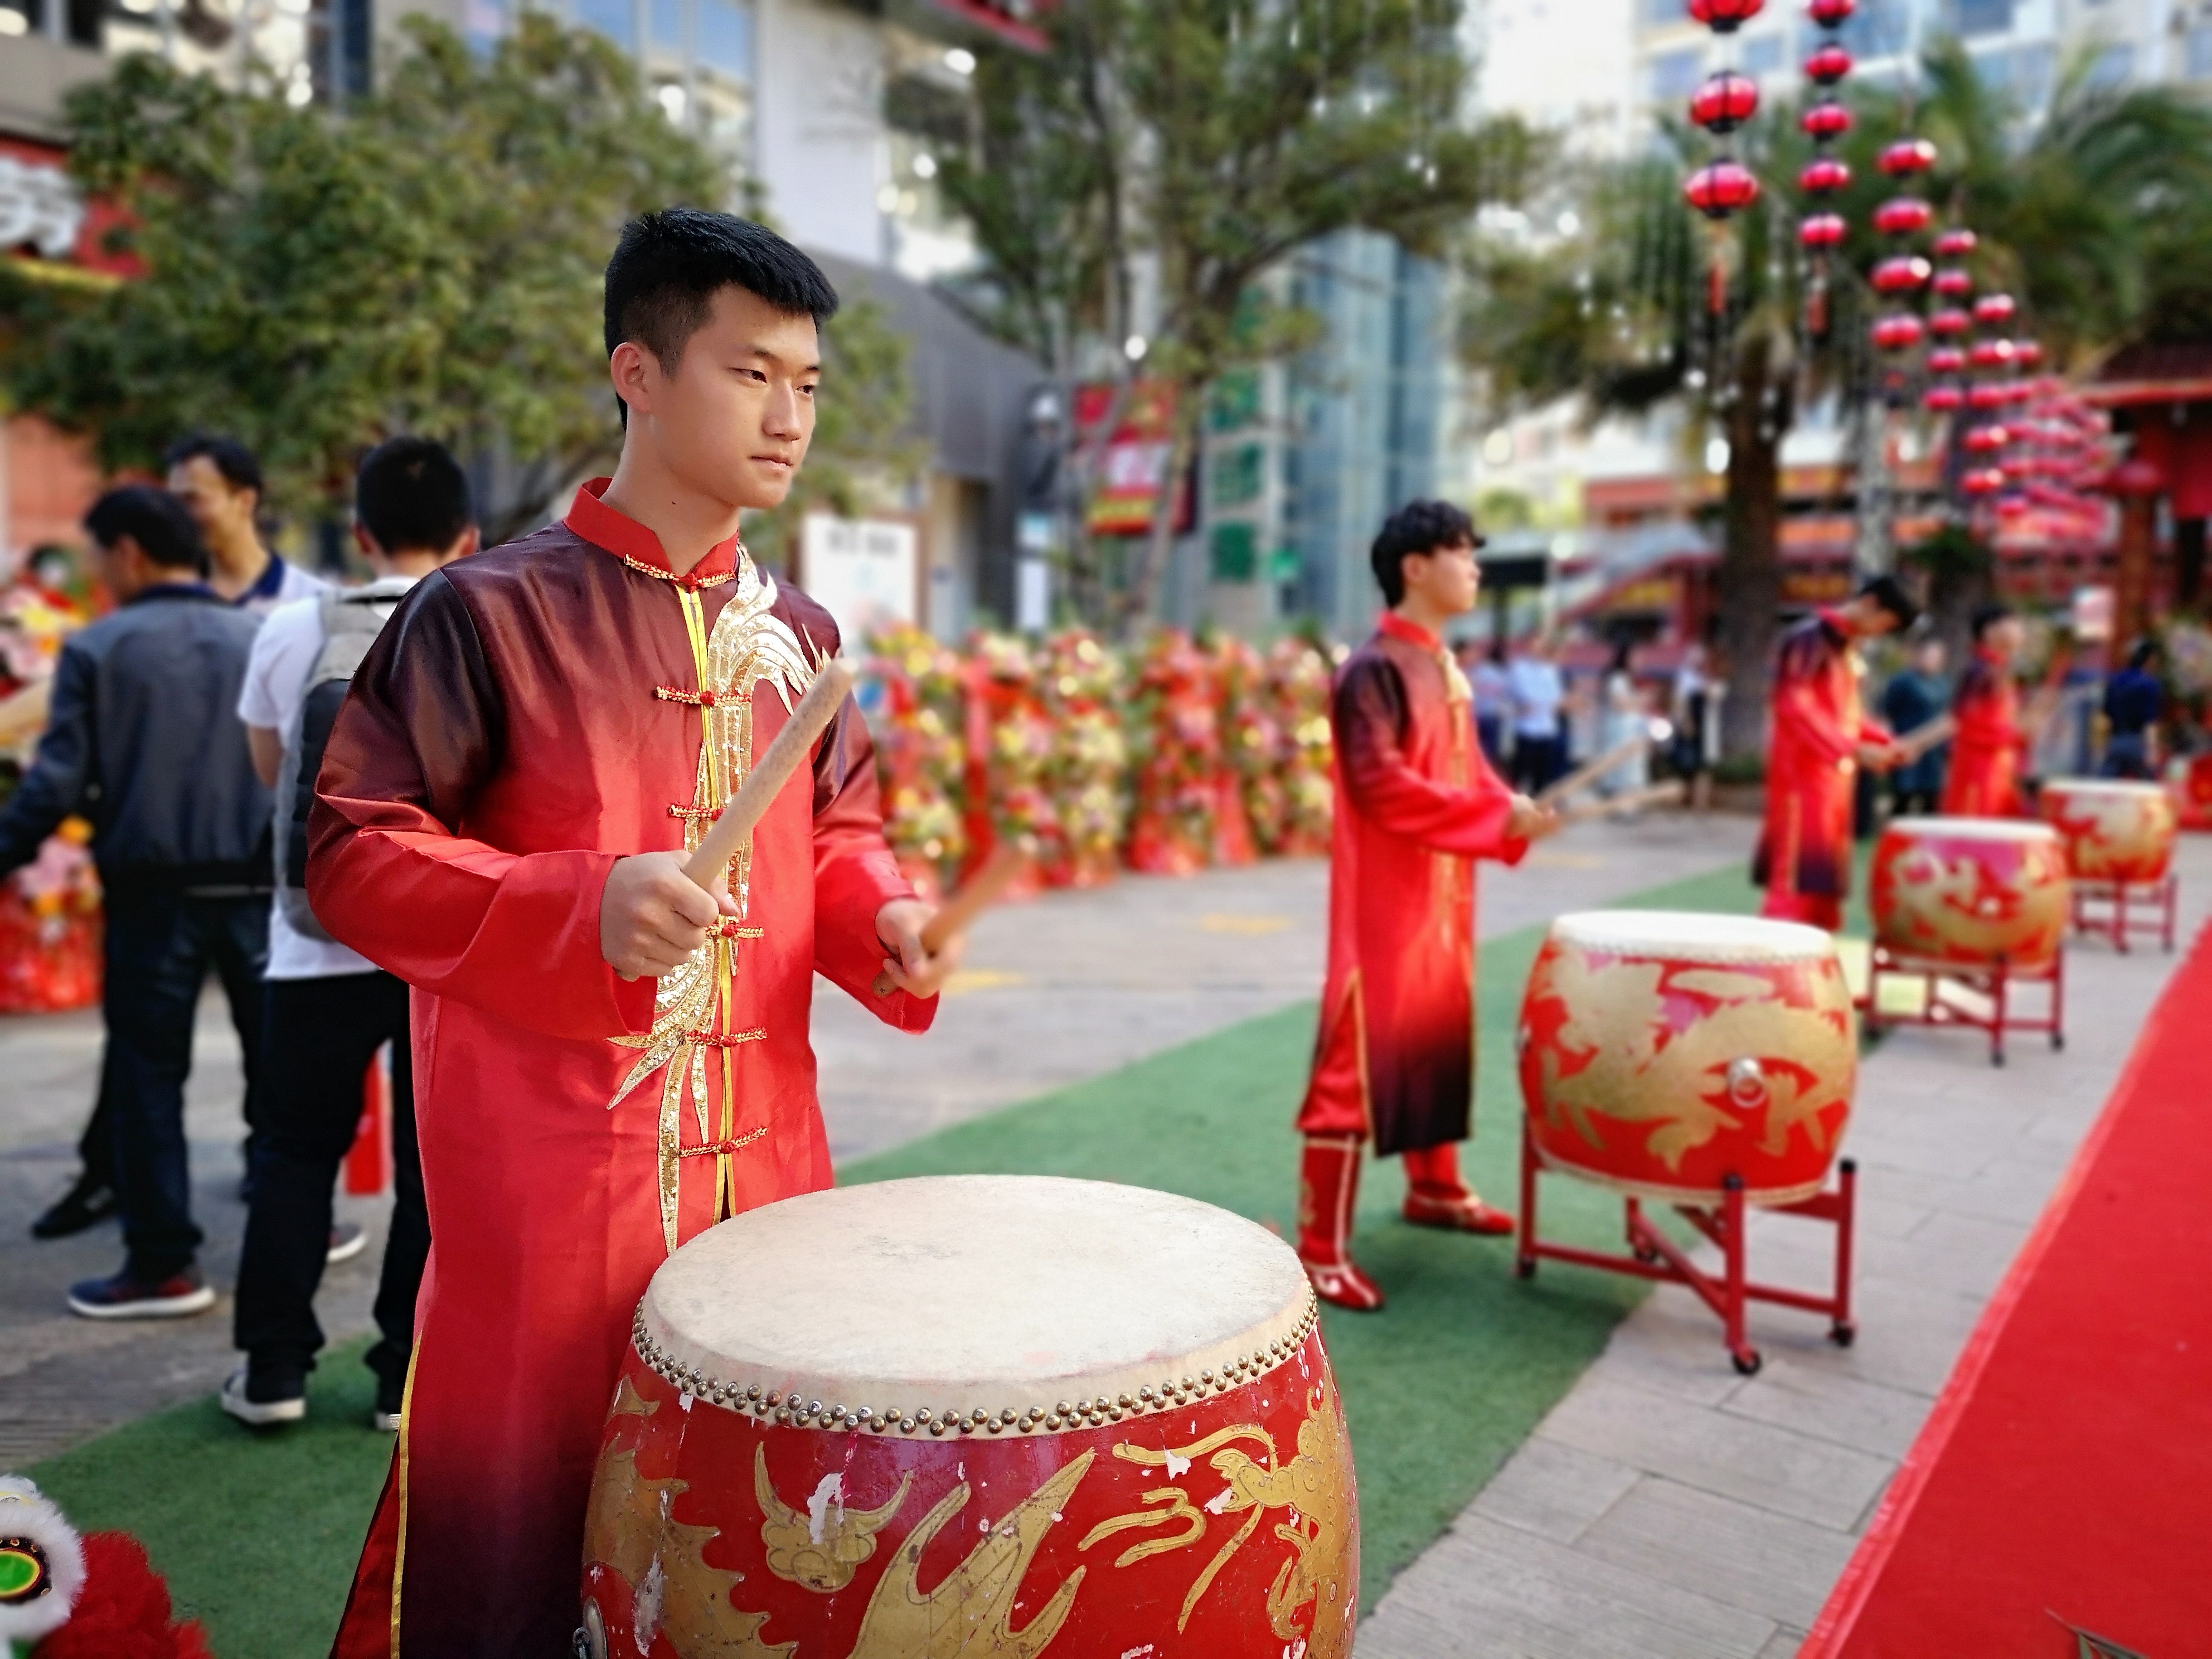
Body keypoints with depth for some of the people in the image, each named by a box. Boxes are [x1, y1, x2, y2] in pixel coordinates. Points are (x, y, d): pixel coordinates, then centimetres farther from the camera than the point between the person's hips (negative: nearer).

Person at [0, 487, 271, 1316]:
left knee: (147, 1077, 7)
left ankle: (163, 1264, 10)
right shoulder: (258, 639, 3)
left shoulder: (96, 649, -4)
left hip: (154, 891, -3)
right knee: (276, 1061, 13)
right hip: (255, 885, 3)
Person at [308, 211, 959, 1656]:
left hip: (765, 1159, 6)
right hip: (548, 1172, -5)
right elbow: (351, 855, -10)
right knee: (508, 1539, 8)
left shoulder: (798, 633, 9)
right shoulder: (491, 612, -9)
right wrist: (582, 905, -25)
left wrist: (882, 917, -4)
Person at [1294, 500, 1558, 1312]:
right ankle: (1321, 1248, 0)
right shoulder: (1375, 668, -15)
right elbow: (1379, 782, -23)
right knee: (1360, 1060, -6)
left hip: (1444, 895, 9)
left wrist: (1514, 810, -2)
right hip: (1385, 900, -9)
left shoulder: (1446, 668, 14)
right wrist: (1495, 814, -22)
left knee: (1442, 1039, 20)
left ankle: (1435, 1188, 40)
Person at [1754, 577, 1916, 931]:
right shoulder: (1810, 638, -13)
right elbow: (1795, 707, -21)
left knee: (1826, 871, 11)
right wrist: (1854, 750, -25)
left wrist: (1884, 741, 5)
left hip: (1834, 771, 9)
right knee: (1798, 873, -10)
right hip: (1804, 770, -9)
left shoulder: (1847, 646, 15)